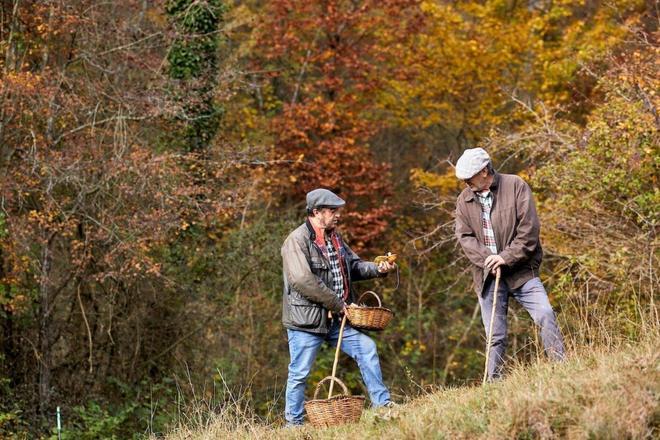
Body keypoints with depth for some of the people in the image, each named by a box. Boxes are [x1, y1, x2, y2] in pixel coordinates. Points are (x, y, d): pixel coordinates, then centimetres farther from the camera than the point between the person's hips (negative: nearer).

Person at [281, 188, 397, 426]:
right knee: (299, 373, -2)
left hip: (335, 319, 8)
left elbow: (353, 266, 23)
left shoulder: (334, 237, 13)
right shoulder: (297, 241, -15)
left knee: (366, 348, 4)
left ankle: (382, 404, 12)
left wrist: (377, 269, 3)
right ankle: (293, 423, 9)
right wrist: (336, 303, -19)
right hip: (306, 320, -8)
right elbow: (303, 280, -25)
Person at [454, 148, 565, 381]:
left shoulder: (516, 186, -4)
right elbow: (464, 237, 2)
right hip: (488, 274, 3)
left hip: (521, 269, -3)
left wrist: (507, 257, -17)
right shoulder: (464, 199, 8)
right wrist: (487, 259, -13)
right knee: (495, 336, 2)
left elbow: (529, 228, -10)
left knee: (545, 315, -18)